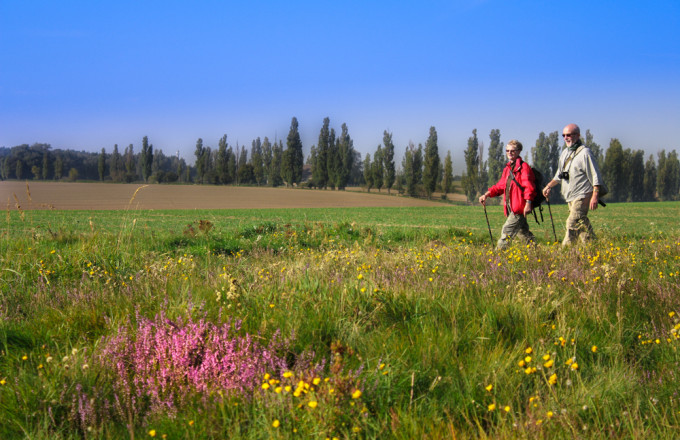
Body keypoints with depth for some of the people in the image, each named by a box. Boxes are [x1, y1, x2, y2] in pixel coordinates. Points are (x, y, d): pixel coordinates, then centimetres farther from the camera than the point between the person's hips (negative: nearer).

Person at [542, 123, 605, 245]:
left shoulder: (584, 153, -9)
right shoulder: (565, 153, 16)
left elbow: (595, 176, -13)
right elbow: (559, 175, 29)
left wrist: (595, 196, -20)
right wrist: (549, 186, 21)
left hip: (582, 196, -8)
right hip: (570, 198, 8)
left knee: (573, 223, -16)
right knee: (582, 224, 8)